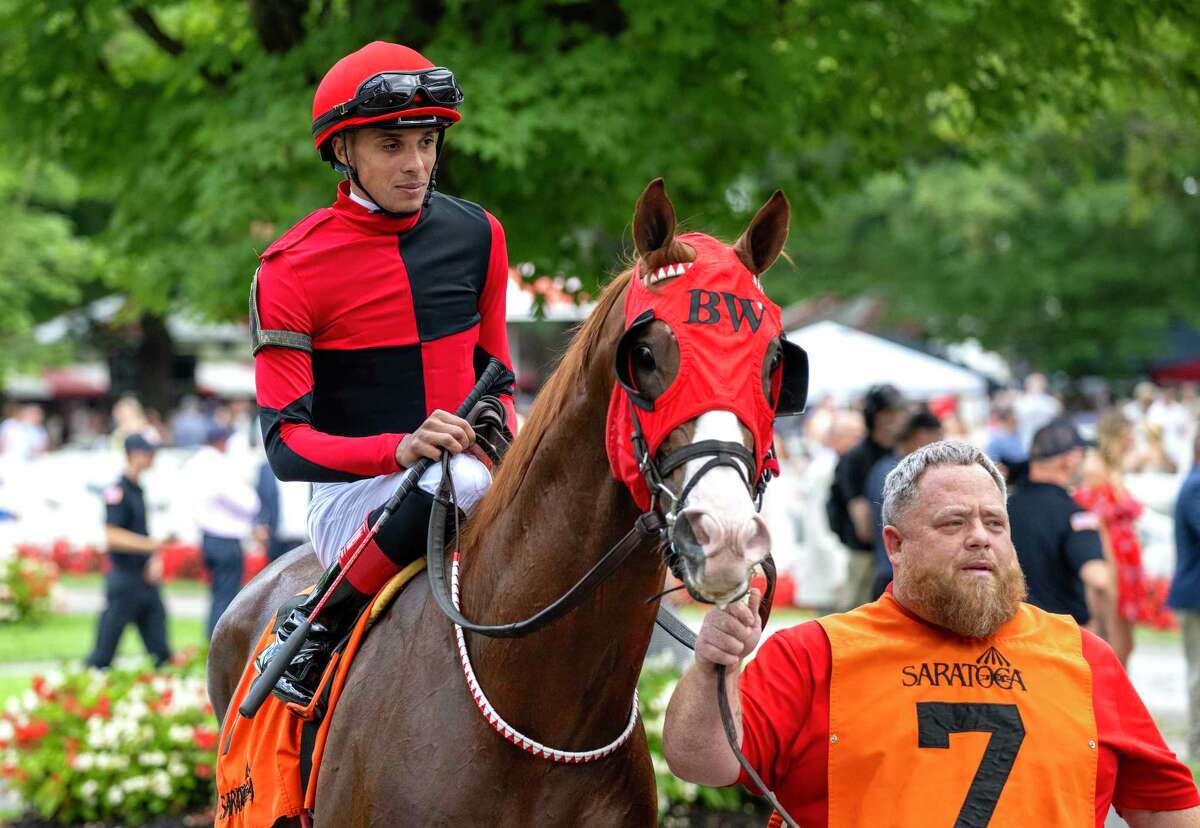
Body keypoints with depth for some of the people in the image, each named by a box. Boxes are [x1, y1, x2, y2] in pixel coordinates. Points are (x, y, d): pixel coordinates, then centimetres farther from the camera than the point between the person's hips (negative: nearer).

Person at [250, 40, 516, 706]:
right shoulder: (292, 269, -8)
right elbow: (286, 441, -12)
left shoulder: (476, 235, 7)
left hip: (471, 470, 5)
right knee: (460, 481, -37)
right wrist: (401, 450, -29)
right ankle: (315, 628, -19)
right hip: (356, 490, -5)